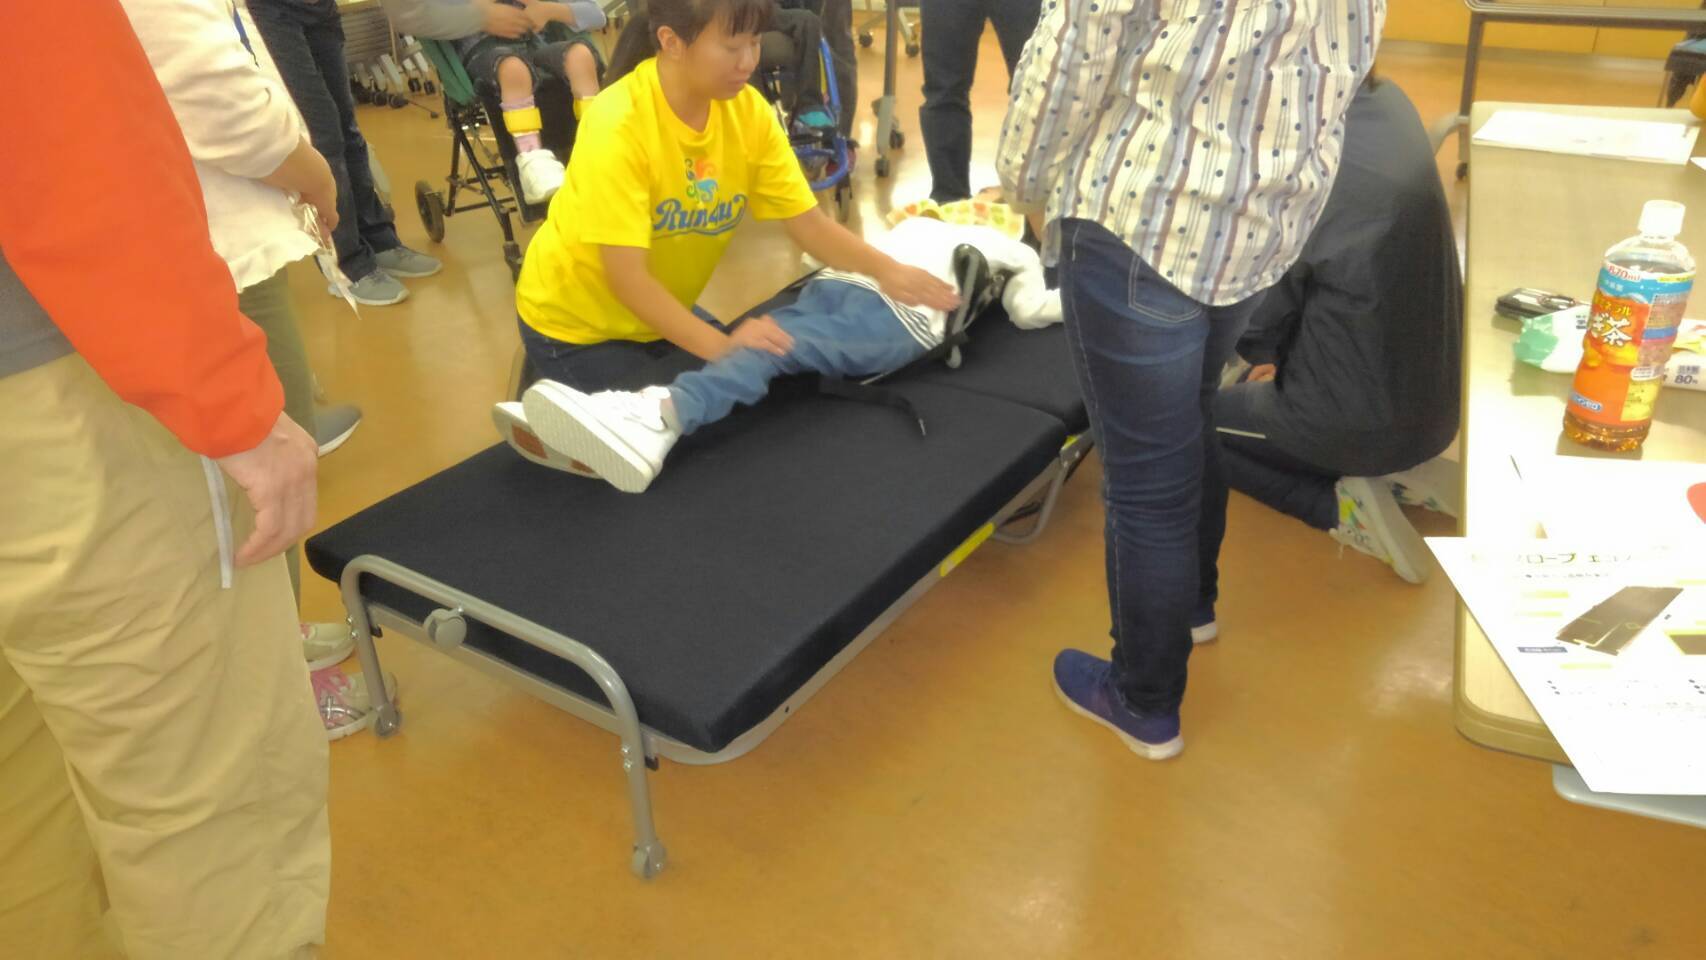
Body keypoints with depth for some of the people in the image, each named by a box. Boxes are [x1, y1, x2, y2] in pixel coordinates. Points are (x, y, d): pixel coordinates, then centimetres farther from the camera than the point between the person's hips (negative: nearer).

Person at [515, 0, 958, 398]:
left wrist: (885, 269, -29)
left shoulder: (747, 110, -13)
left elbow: (808, 222, -12)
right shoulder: (619, 125, -31)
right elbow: (626, 277, -34)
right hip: (578, 322, -6)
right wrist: (720, 346, -43)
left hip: (662, 311, 6)